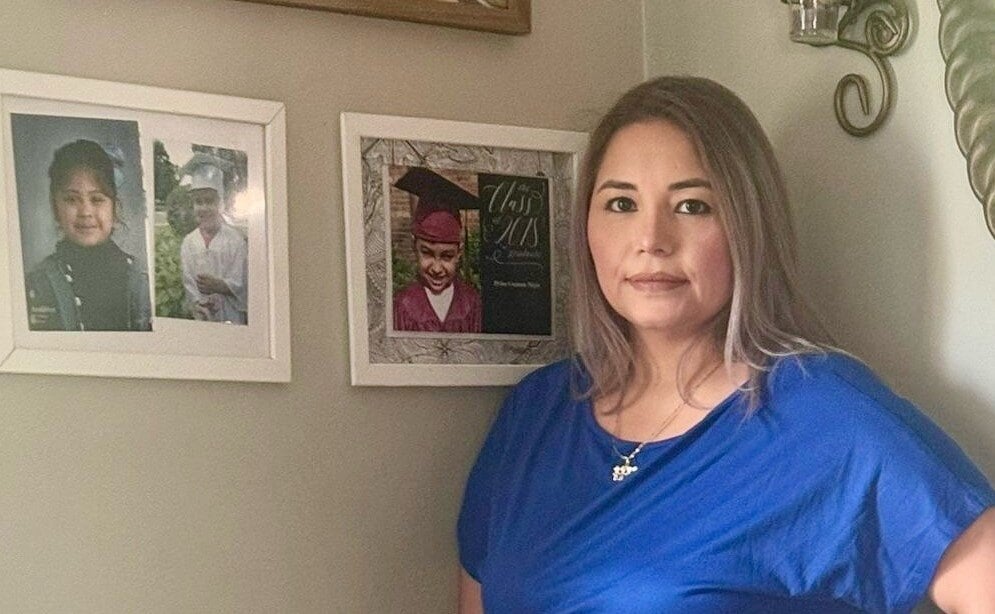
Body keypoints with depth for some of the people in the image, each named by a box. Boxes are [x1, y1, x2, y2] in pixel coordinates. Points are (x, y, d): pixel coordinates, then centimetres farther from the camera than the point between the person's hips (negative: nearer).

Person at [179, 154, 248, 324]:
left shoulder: (235, 239, -2)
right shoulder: (188, 243, 4)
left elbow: (239, 286, -4)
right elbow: (188, 285, 0)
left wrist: (218, 286, -22)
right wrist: (198, 305, -18)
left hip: (231, 319, -2)